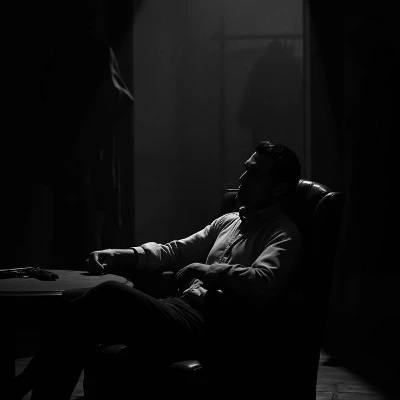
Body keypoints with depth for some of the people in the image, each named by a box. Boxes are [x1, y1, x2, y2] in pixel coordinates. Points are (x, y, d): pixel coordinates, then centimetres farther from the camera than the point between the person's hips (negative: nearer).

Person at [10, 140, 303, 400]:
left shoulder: (284, 235, 0)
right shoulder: (228, 222, 26)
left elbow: (263, 286, -20)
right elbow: (173, 251, 26)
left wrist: (205, 271, -11)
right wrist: (116, 256, 12)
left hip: (207, 327, -9)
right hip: (183, 308, 9)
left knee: (111, 294, -27)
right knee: (69, 301, -5)